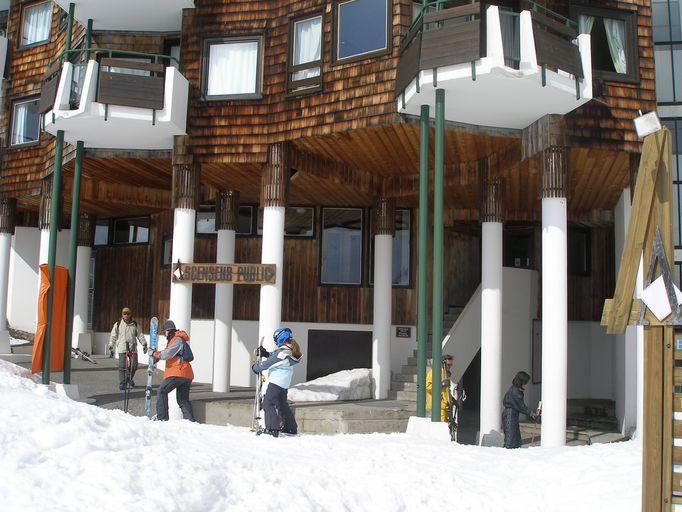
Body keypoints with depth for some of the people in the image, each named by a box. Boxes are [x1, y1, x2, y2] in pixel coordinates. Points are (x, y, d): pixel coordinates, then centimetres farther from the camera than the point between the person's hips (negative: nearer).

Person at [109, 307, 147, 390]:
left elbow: (140, 335, 11)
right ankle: (121, 383, 2)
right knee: (122, 367, -8)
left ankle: (129, 378, 30)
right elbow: (113, 337, 7)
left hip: (133, 348, 2)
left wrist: (144, 344, 1)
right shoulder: (118, 325, 4)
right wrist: (111, 348, 3)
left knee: (134, 366, 3)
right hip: (122, 348, -2)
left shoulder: (135, 325, 9)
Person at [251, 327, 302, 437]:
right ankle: (291, 428, 27)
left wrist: (255, 367, 0)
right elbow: (275, 357, 20)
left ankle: (272, 429, -16)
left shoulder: (282, 352, -20)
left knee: (268, 403, -9)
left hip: (276, 382, -10)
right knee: (282, 404, 21)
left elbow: (268, 363, -15)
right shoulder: (290, 350, 10)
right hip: (284, 383, 10)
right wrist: (265, 353, 4)